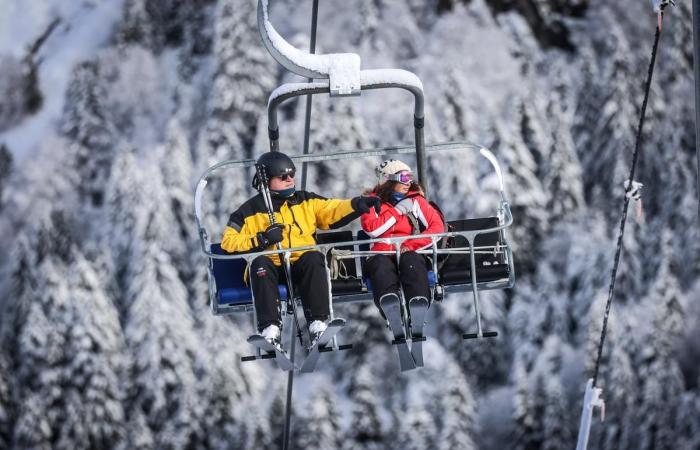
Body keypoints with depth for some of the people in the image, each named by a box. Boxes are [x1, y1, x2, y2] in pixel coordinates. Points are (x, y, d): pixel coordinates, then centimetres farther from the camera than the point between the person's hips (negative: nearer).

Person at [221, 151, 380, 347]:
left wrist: (358, 205, -9)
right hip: (268, 269, -1)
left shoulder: (305, 201, 19)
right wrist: (261, 239, -9)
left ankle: (318, 324, -37)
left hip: (302, 265, 1)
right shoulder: (250, 211, 11)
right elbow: (228, 241, 4)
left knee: (313, 258, -31)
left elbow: (332, 210, 10)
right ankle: (270, 329, -44)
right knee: (259, 263, -34)